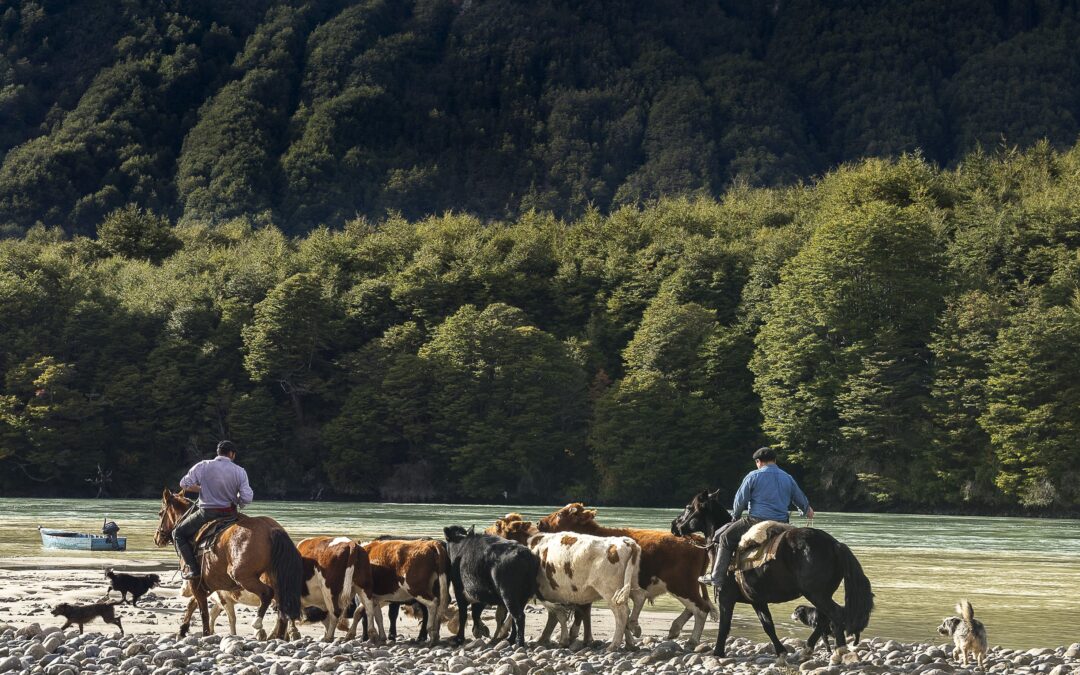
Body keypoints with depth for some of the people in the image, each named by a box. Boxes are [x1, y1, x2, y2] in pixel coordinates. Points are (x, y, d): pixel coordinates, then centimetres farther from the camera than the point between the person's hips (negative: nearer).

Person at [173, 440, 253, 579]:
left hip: (207, 513, -3)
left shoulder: (203, 466, -8)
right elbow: (247, 498, -11)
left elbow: (184, 484, -5)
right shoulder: (240, 471, -6)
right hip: (230, 514, 3)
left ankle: (193, 568, 0)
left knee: (178, 533, 14)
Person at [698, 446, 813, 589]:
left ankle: (718, 577, 1)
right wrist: (807, 511, 49)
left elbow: (740, 500, 0)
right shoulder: (788, 478, 13)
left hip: (756, 521, -5)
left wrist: (735, 517, 19)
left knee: (725, 537, 7)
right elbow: (801, 499, 27)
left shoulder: (753, 476, -2)